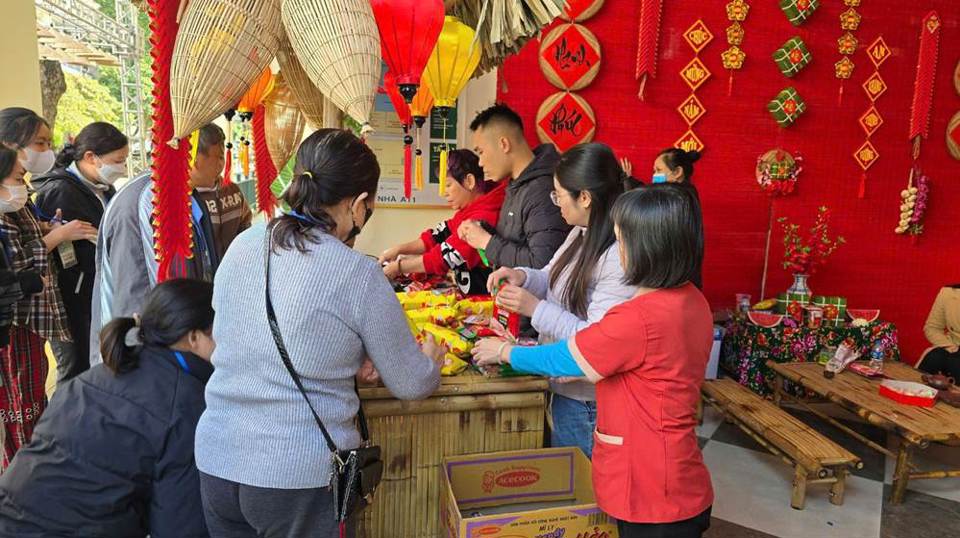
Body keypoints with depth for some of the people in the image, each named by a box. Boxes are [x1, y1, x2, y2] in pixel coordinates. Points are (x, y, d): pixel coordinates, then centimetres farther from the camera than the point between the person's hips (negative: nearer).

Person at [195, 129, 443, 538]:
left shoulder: (241, 246, -1)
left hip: (215, 459, 5)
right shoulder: (359, 275, -16)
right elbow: (411, 385, -7)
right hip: (298, 477, -5)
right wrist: (431, 359, 17)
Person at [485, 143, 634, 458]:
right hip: (561, 387, 9)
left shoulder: (618, 258, -27)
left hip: (583, 401, -8)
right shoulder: (582, 234, 2)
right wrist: (522, 276, -5)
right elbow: (555, 281, 15)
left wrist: (536, 308, -26)